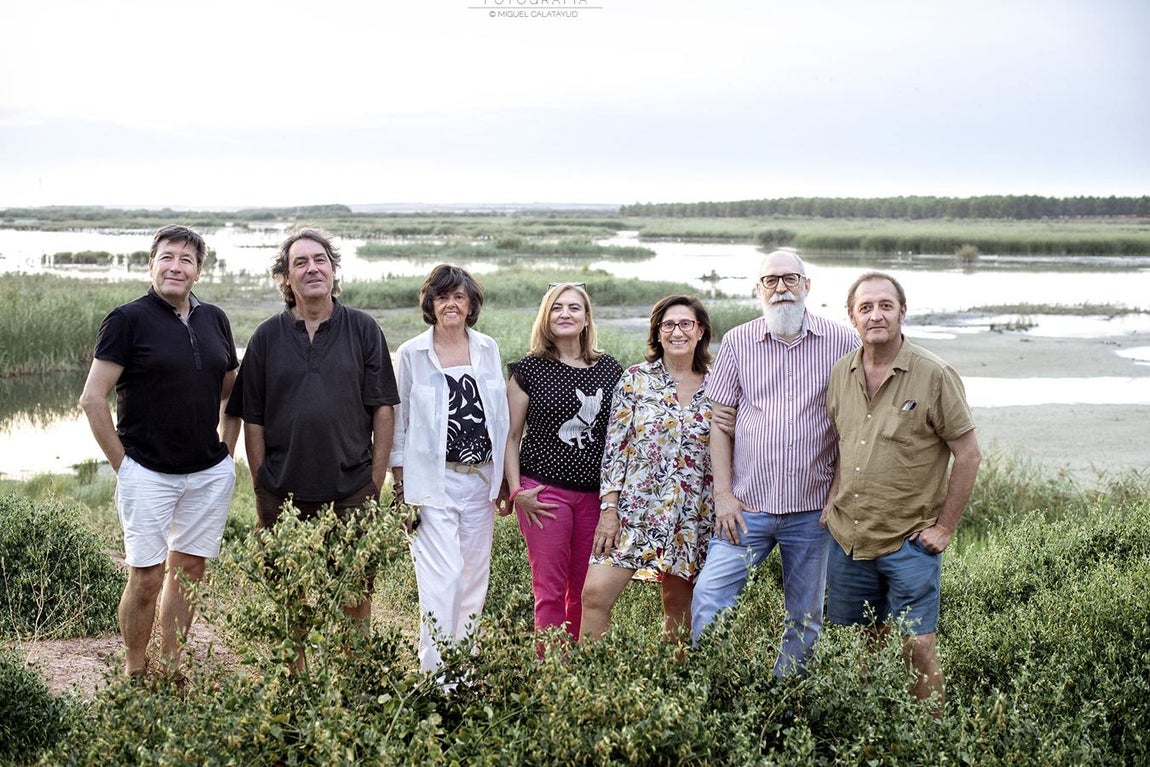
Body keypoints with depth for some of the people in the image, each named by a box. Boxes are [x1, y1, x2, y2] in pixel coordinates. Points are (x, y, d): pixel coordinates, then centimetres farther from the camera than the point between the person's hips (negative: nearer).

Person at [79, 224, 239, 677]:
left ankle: (172, 669, 23)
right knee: (145, 577, -1)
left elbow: (231, 392, 20)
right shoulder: (128, 319, -6)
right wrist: (122, 464, -8)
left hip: (210, 473, 5)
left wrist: (227, 451, 11)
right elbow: (92, 398, -8)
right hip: (147, 474, -4)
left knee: (187, 571, 11)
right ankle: (134, 674, 15)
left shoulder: (213, 319, 9)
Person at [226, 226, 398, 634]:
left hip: (352, 492, -1)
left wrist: (376, 481, -2)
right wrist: (261, 487, 2)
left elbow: (382, 409, 3)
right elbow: (253, 419, 7)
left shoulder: (363, 330, 3)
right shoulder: (267, 337, 5)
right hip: (283, 492, 1)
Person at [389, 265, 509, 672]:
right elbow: (398, 423, 2)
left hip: (480, 480, 4)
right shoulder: (412, 354, -2)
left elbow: (501, 414, 13)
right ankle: (436, 669, -4)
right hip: (432, 481, -4)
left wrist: (505, 477, 12)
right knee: (443, 577, -11)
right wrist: (400, 485, -2)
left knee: (475, 575, 9)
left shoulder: (488, 349, 8)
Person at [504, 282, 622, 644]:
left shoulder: (609, 369, 9)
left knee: (586, 591, 7)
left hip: (596, 493, 3)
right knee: (550, 590, -2)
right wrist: (516, 491, -5)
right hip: (545, 491, -3)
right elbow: (511, 436, 3)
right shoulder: (528, 370, 1)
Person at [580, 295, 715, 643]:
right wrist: (609, 508, -8)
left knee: (679, 608, 9)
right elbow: (614, 446, -1)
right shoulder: (635, 379, 1)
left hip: (693, 518, 2)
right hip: (636, 509, -1)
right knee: (595, 593, -13)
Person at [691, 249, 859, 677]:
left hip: (813, 509, 0)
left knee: (804, 618, 10)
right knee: (708, 599, -10)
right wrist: (723, 494, -3)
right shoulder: (738, 342, 4)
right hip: (747, 505, 0)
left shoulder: (842, 343, 1)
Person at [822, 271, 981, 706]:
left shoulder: (934, 376, -11)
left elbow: (968, 454, -8)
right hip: (847, 537, 5)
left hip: (910, 540, -5)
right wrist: (836, 497, 10)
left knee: (917, 645, -4)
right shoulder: (842, 373, 5)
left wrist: (944, 527, -9)